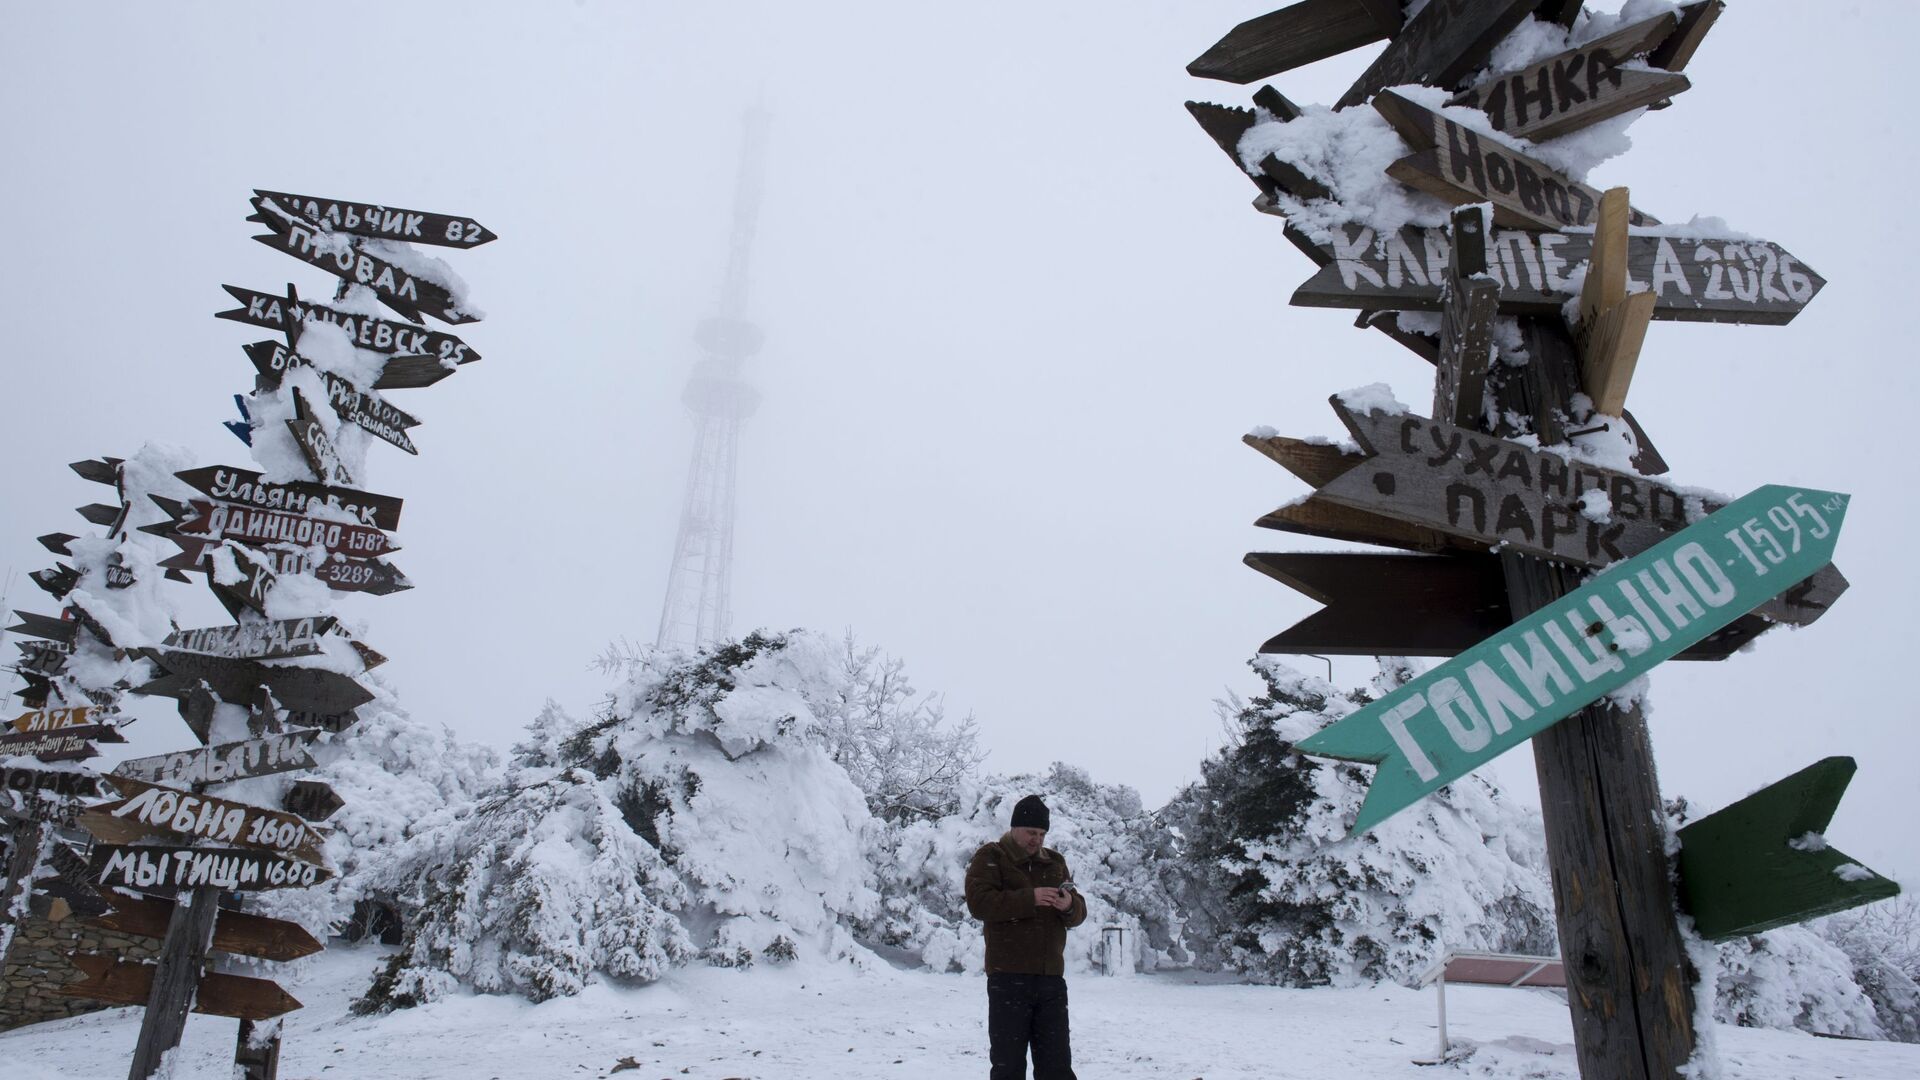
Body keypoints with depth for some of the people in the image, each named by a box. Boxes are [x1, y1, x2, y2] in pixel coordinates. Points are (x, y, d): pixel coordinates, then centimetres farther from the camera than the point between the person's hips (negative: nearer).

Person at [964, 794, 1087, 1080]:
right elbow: (979, 903, -15)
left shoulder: (1055, 862, 17)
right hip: (1009, 978, -5)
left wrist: (1069, 906, -9)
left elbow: (1078, 914, 16)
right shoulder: (990, 858, 0)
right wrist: (1030, 898, -22)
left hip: (1052, 978, 5)